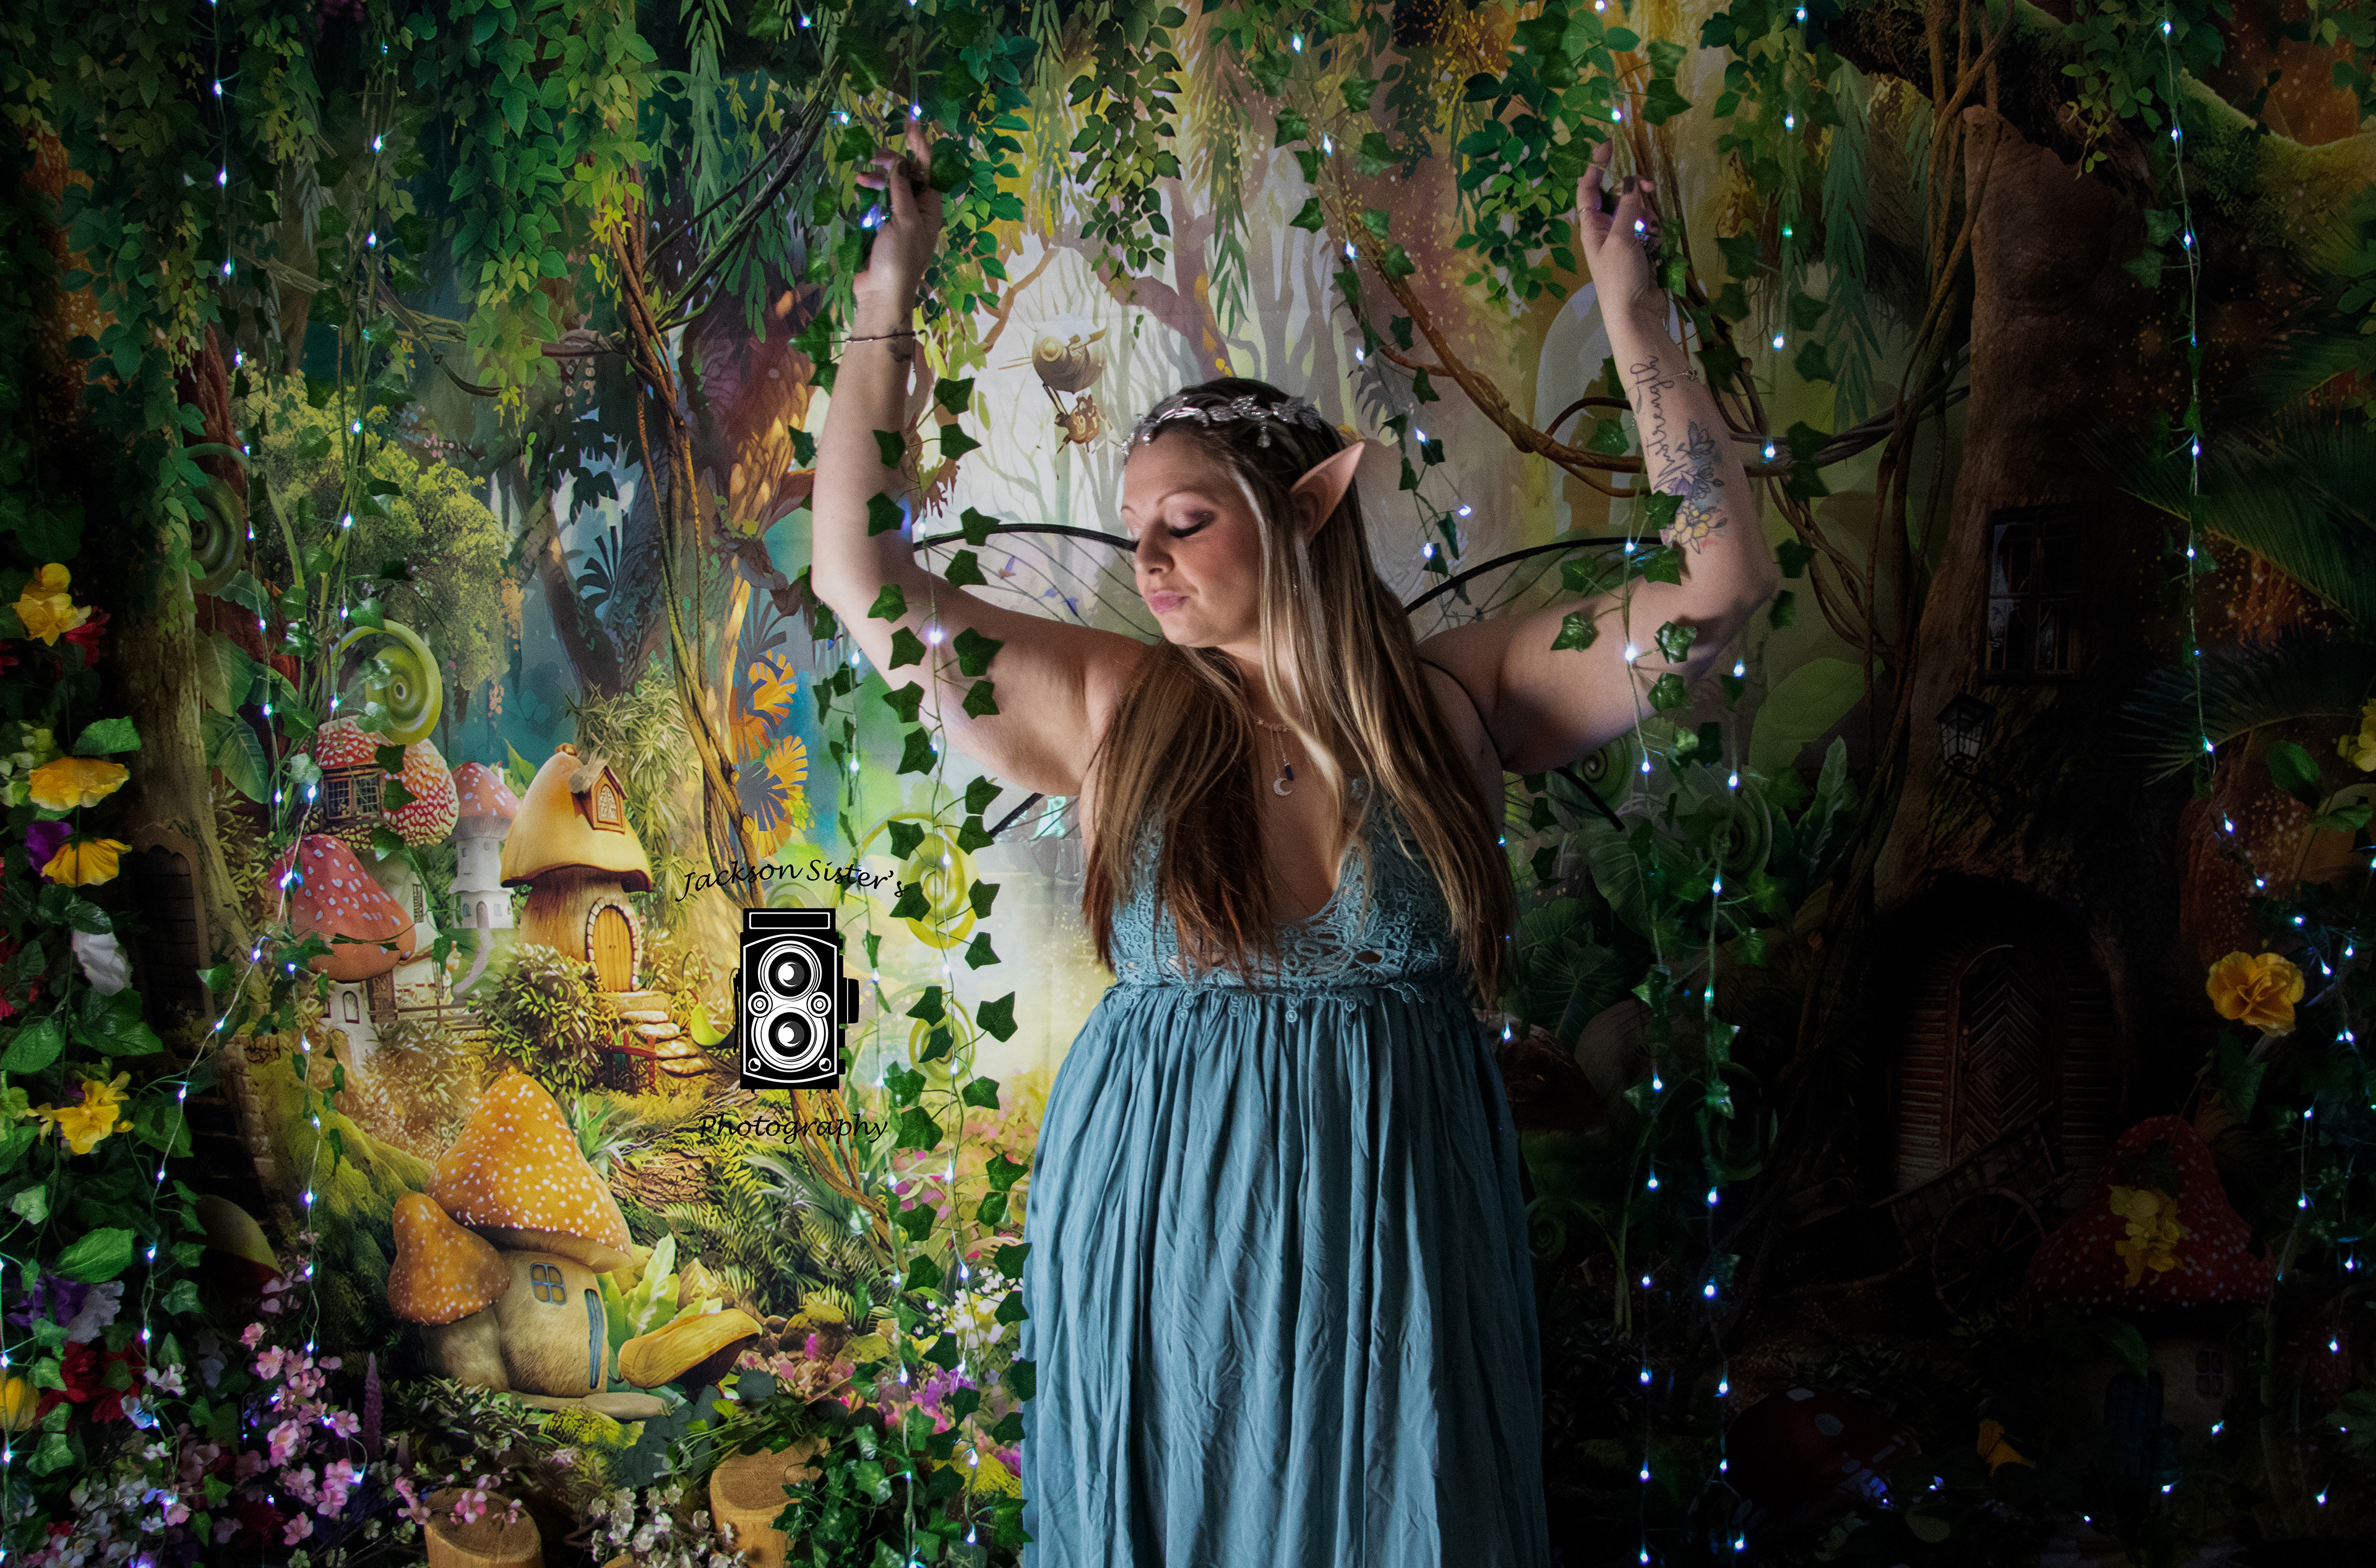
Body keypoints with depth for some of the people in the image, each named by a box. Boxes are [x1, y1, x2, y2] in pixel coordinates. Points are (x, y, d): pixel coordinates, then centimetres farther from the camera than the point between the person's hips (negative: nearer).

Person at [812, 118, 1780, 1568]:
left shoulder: (1460, 698, -3)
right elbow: (859, 572, -3)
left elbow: (1724, 575, -7)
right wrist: (891, 293, -2)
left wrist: (1628, 308, -8)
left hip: (1394, 1228, 0)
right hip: (1155, 1227, 1)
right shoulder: (1113, 712, -2)